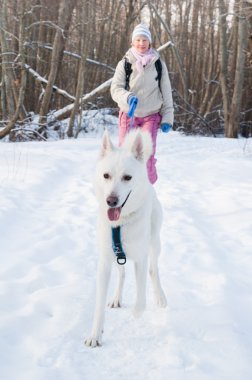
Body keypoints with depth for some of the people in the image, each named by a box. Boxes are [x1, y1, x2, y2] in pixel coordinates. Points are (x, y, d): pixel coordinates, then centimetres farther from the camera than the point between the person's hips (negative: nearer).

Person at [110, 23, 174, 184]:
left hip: (151, 116, 0)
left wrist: (167, 118, 1)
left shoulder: (158, 64, 5)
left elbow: (166, 92, 7)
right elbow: (116, 88, -4)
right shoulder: (124, 63, 2)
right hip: (128, 115, 0)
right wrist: (128, 97, -26)